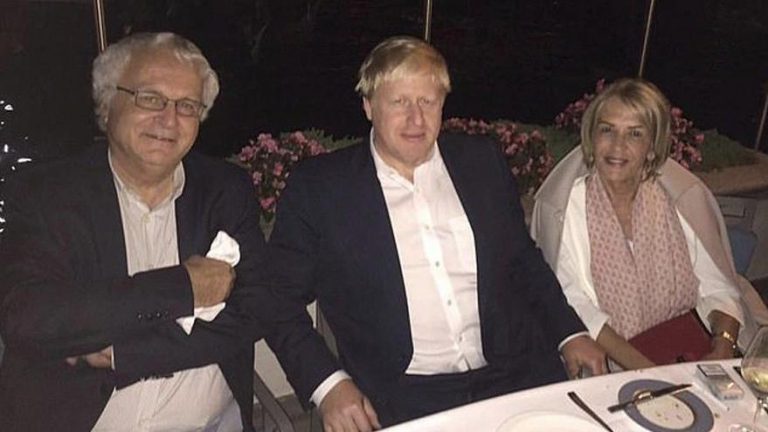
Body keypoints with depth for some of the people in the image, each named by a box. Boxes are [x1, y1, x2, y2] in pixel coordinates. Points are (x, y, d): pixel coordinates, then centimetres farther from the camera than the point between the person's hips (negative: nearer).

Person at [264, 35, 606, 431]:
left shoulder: (483, 162, 9)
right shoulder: (317, 186, -2)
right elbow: (279, 300, 1)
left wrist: (570, 334, 8)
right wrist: (328, 384, -12)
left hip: (515, 374, 4)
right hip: (398, 398, -3)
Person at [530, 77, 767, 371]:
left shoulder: (682, 198, 4)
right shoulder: (562, 206, -4)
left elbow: (717, 288, 5)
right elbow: (575, 306, -11)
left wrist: (722, 350, -15)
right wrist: (647, 371, -21)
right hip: (609, 366, -3)